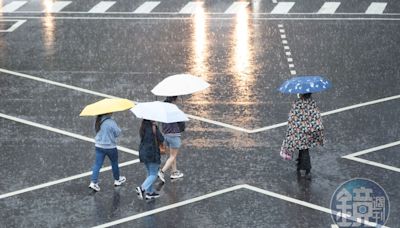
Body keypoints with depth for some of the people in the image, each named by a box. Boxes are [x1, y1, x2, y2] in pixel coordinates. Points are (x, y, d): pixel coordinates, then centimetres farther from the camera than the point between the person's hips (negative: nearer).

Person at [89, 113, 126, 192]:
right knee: (114, 163, 18)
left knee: (97, 164, 6)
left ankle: (93, 182, -4)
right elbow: (118, 133, -15)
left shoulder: (98, 121, -4)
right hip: (110, 147, -5)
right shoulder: (111, 122, -24)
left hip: (99, 146, 5)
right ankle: (117, 180, 35)